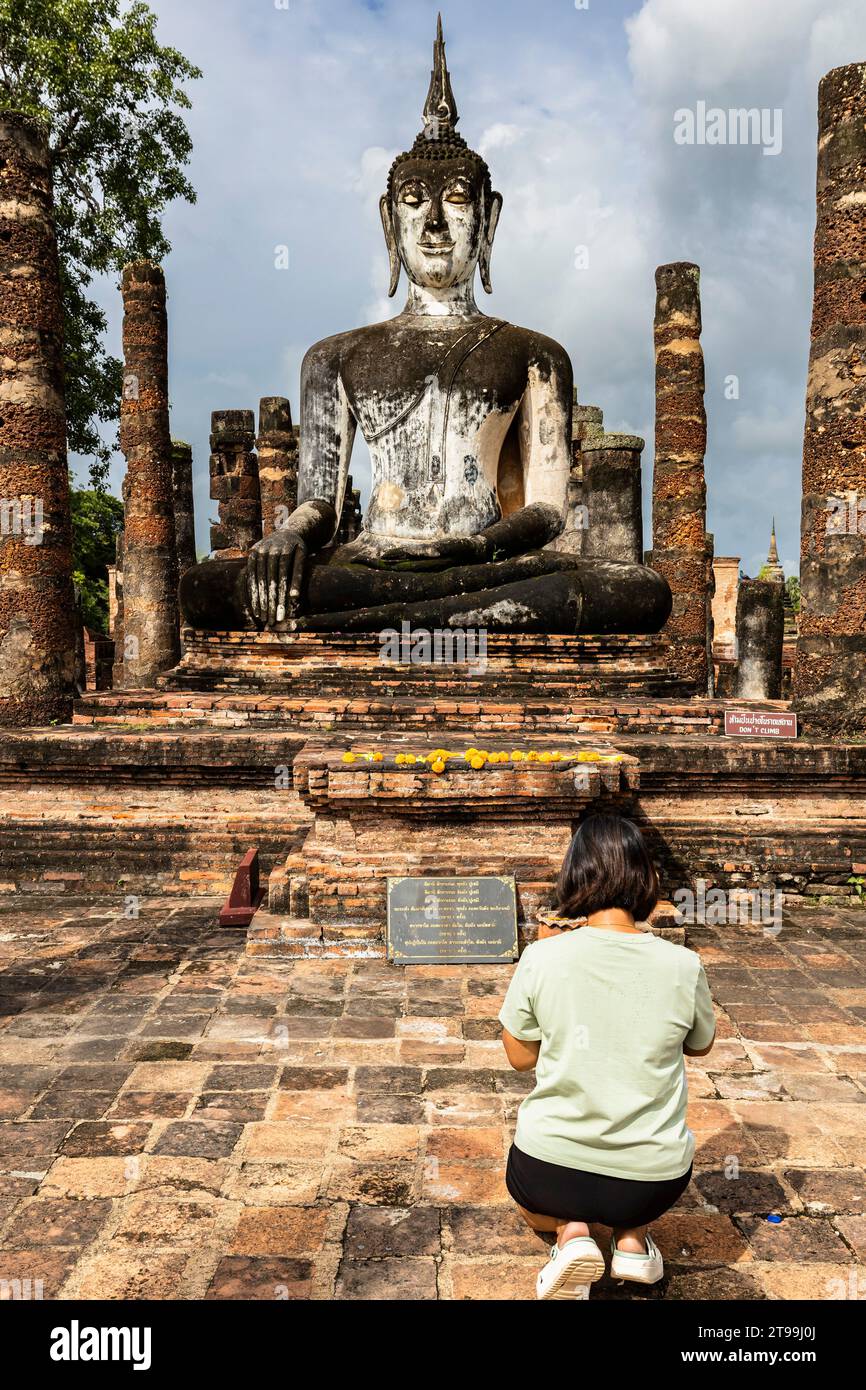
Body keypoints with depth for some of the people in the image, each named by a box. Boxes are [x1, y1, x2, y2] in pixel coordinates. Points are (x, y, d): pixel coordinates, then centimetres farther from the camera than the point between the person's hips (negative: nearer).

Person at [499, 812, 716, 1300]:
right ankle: (633, 1236, 12)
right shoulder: (683, 965, -11)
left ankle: (569, 1231, 3)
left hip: (551, 1171, -1)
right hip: (654, 1182, 2)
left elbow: (520, 1057, 1)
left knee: (531, 1198, 36)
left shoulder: (543, 957, -14)